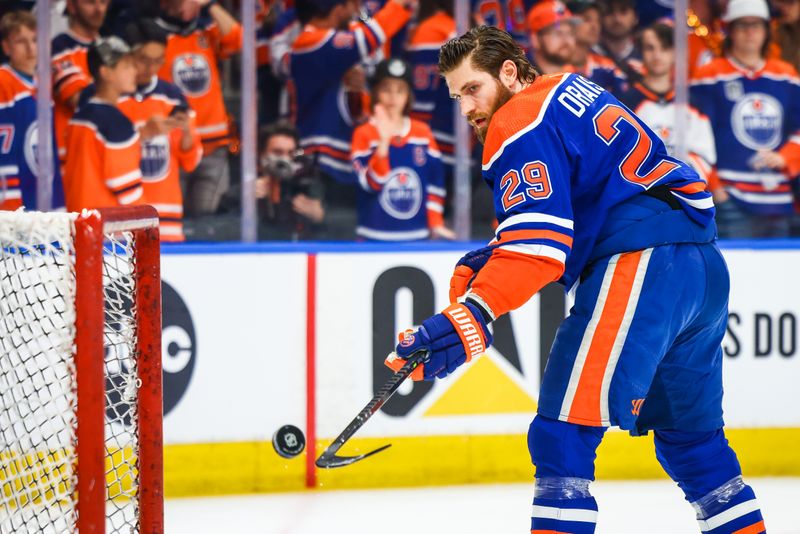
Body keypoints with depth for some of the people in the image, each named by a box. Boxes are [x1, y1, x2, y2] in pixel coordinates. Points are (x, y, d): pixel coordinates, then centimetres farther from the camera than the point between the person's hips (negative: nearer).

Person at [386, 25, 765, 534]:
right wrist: (490, 261, 17)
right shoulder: (571, 93, 24)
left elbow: (539, 246, -19)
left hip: (641, 264, -10)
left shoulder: (523, 124, -6)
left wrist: (471, 317, -28)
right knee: (687, 431, 22)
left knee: (564, 433, -11)